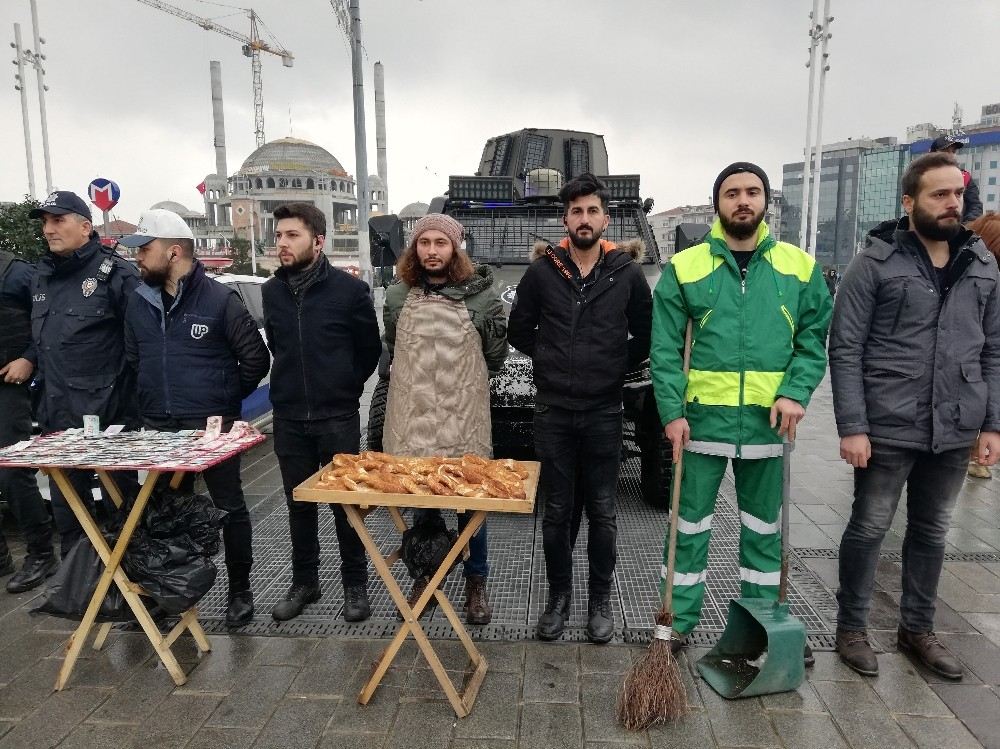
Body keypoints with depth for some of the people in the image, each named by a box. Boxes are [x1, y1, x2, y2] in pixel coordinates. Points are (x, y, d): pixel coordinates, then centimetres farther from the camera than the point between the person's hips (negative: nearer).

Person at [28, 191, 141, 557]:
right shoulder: (42, 275, 13)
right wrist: (30, 360, 11)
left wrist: (134, 395, -14)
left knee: (120, 503, 6)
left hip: (110, 415, -7)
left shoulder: (115, 272, -10)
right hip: (58, 416, 7)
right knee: (66, 508, 17)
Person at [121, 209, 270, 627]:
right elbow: (133, 360, 18)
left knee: (229, 507, 6)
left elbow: (255, 360, -6)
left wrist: (225, 400, 1)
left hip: (214, 425, -5)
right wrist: (151, 404, 11)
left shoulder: (220, 299, -11)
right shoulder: (140, 303, 6)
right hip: (159, 427, 6)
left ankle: (240, 591, 21)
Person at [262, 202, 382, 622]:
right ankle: (304, 583, 30)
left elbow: (370, 349, 1)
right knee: (299, 505, 14)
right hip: (289, 418, 4)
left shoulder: (349, 289, -10)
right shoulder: (272, 291, 3)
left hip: (338, 418, -4)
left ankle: (355, 585, 23)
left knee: (345, 505, 7)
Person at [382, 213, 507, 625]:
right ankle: (426, 573, 32)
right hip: (413, 414, 2)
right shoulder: (397, 295, 3)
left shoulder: (480, 294, -4)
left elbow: (495, 360, 4)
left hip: (464, 417, -2)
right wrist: (419, 379, 12)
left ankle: (476, 581, 25)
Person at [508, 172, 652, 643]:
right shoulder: (542, 271, 0)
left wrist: (617, 368, 4)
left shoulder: (627, 272, -1)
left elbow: (646, 336, 10)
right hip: (552, 413, 1)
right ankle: (558, 598, 27)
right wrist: (549, 360, 6)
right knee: (556, 512, 10)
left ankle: (600, 601, 26)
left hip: (604, 414, 0)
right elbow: (518, 331, 10)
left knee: (602, 513, 9)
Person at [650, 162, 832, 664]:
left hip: (766, 420, 2)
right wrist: (672, 411, -13)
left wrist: (796, 392, -11)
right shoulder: (685, 267, -1)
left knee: (764, 526, 17)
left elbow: (815, 337, 6)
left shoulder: (799, 267, 5)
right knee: (691, 523, 9)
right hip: (702, 416, -2)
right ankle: (680, 619, 26)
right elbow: (664, 349, -4)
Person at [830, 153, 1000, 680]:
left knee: (931, 532, 16)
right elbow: (845, 350, -10)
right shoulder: (876, 261, -7)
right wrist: (852, 426, -15)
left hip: (955, 430, 5)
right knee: (869, 528, 6)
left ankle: (917, 629, 33)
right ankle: (851, 627, 24)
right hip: (888, 427, -5)